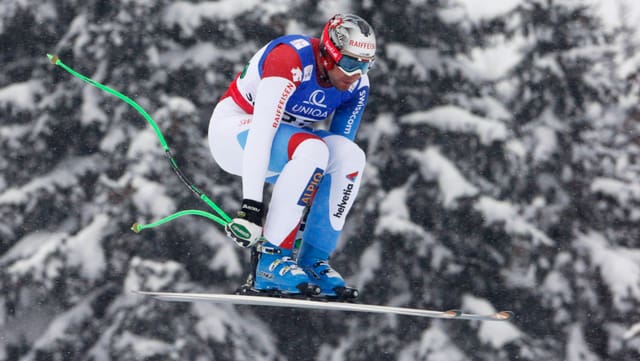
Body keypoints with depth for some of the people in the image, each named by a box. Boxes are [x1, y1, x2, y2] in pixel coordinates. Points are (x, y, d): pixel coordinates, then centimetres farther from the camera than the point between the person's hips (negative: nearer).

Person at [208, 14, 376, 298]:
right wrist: (251, 203, -40)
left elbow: (339, 152, 0)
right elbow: (260, 134, -36)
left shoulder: (356, 85, -8)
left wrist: (318, 211, -2)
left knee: (352, 156, -19)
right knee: (312, 149, -34)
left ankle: (313, 263, -12)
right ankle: (271, 259, -29)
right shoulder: (292, 60, -31)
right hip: (234, 130, -7)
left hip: (285, 134, 7)